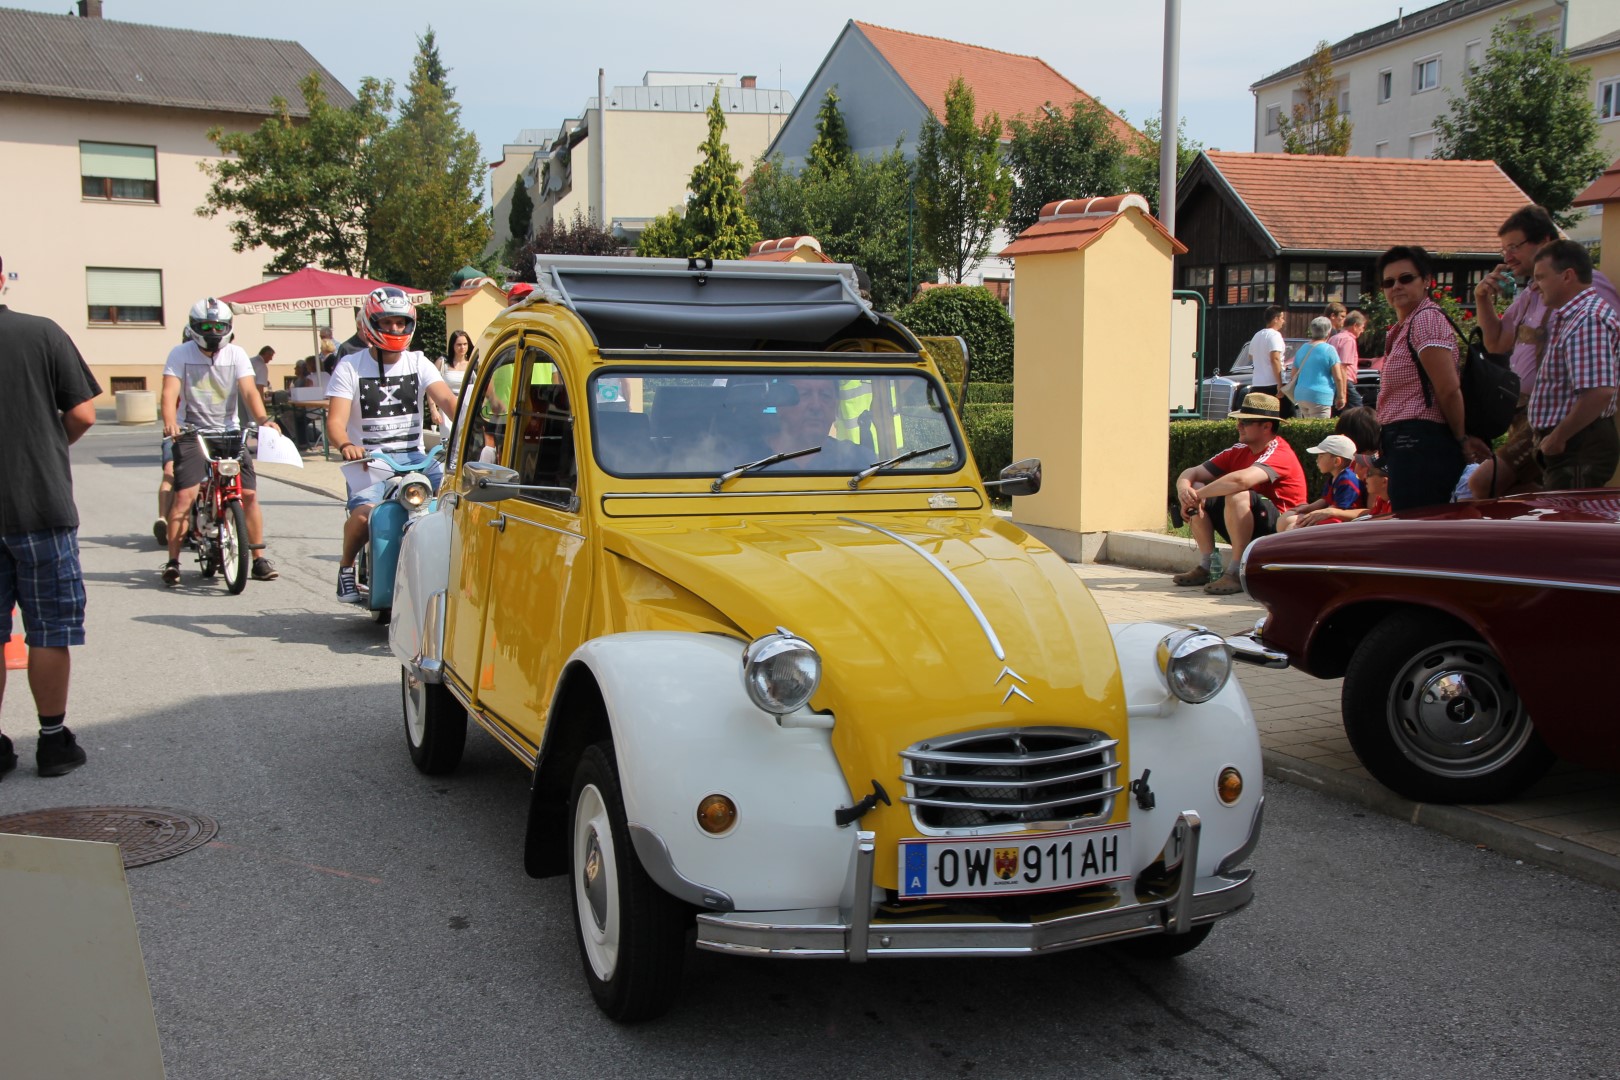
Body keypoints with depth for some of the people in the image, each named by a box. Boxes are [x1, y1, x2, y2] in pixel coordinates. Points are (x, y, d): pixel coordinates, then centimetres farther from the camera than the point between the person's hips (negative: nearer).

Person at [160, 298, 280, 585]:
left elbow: (248, 390, -7)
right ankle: (173, 561, -6)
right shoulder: (181, 354, -1)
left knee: (249, 494, -5)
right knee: (184, 496, -14)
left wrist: (262, 419, -25)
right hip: (191, 433, -2)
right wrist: (170, 423, -31)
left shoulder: (236, 354, 5)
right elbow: (170, 392, -12)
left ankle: (259, 559, 6)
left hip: (229, 432, 2)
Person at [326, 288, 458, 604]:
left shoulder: (418, 363, 11)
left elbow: (447, 399, -7)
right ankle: (346, 566, 1)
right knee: (364, 511, -30)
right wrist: (346, 445, -32)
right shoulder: (350, 367, 3)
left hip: (414, 457, 3)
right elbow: (335, 421, -8)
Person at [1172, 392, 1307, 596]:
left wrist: (1198, 496, -29)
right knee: (1195, 489, -1)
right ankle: (1206, 566, -6)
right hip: (1249, 532, 8)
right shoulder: (1239, 451, 6)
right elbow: (1191, 473, 3)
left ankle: (1236, 573, -27)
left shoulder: (1278, 454, -18)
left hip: (1282, 530, -8)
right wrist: (1184, 489, -22)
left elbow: (1241, 480, -38)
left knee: (1237, 495, -34)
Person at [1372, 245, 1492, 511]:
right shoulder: (1404, 326, 21)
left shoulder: (1426, 319, -11)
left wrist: (1462, 439, -6)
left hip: (1419, 446, -10)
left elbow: (1449, 390, -17)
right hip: (1408, 446, 10)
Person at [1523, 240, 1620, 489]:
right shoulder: (1567, 316, 14)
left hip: (1580, 448, -10)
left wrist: (1557, 438, -21)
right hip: (1568, 444, 10)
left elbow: (1599, 393, -28)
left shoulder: (1588, 320, -20)